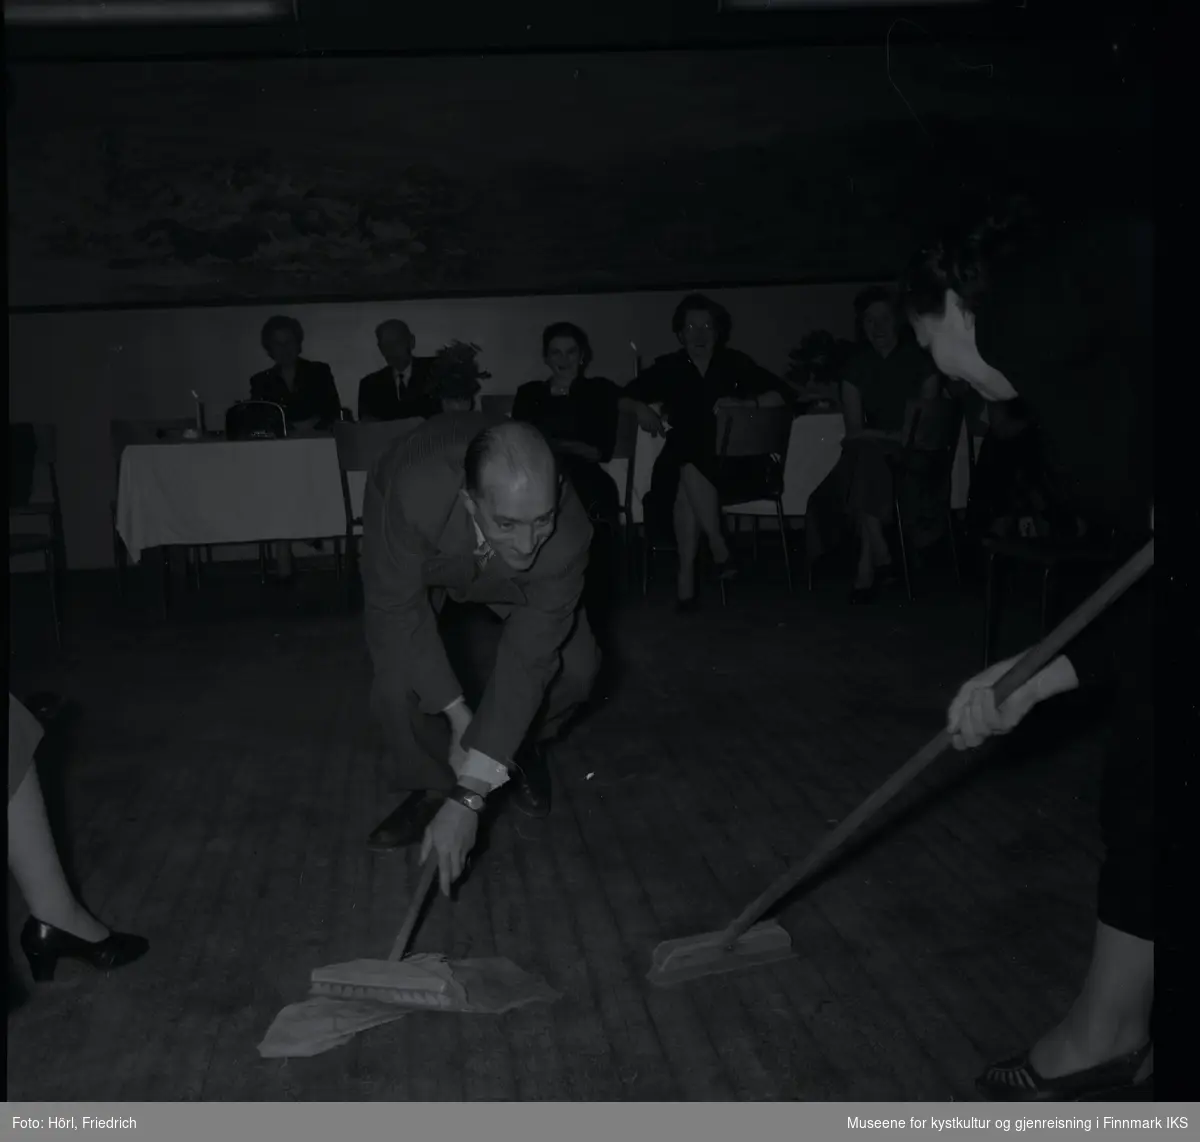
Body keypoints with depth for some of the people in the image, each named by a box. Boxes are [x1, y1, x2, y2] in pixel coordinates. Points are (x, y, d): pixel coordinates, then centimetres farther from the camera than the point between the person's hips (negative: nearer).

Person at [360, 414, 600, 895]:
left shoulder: (567, 534, -40)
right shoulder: (417, 494, -46)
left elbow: (526, 665, -38)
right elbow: (395, 609, -32)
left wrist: (468, 799, -39)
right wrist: (458, 714, -34)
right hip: (419, 560, -1)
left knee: (576, 668, -16)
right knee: (399, 677, -25)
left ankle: (526, 746, 18)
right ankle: (432, 784, 5)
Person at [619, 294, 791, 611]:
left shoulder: (734, 363, 7)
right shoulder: (669, 367, 10)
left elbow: (780, 395, 2)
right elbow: (624, 397, 10)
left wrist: (744, 403, -16)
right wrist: (641, 408, -12)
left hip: (732, 459, -1)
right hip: (683, 461, 1)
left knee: (690, 476, -33)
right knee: (688, 476, -34)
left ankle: (687, 571, -28)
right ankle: (719, 548, -26)